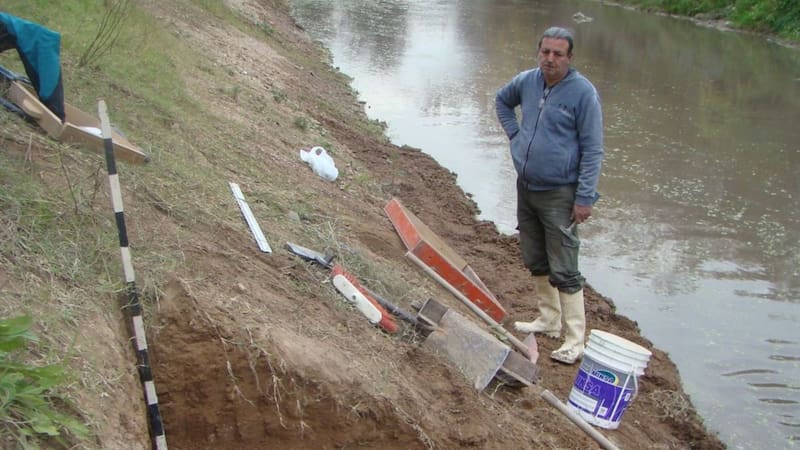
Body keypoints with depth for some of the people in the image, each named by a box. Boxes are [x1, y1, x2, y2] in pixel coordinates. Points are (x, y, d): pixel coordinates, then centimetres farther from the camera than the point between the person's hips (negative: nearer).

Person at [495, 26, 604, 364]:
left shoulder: (583, 93, -14)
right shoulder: (527, 81, 3)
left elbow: (592, 151, -13)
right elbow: (502, 100, 26)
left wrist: (584, 198, -17)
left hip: (559, 195, -7)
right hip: (526, 187, 7)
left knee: (563, 270, -5)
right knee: (536, 261, 17)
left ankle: (575, 340, 4)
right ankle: (549, 320, 33)